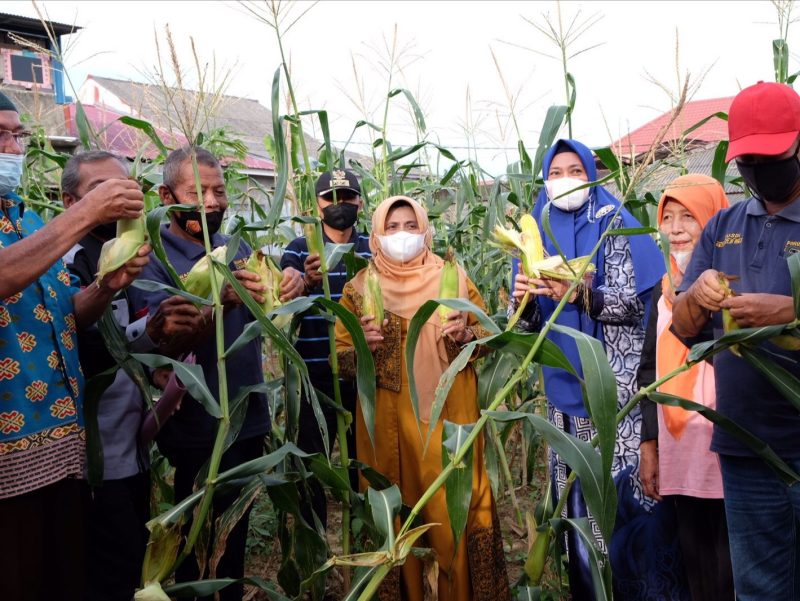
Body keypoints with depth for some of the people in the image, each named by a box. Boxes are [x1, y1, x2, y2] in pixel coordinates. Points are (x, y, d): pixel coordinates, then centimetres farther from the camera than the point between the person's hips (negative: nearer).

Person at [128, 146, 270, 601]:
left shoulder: (238, 249, 6)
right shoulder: (153, 259, -13)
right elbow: (165, 346, -24)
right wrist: (223, 302, -39)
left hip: (249, 420, 6)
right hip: (199, 430, -6)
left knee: (237, 532, 21)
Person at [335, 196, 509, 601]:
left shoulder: (453, 278, 6)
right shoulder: (360, 288, 4)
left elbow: (489, 336, 8)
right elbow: (338, 358, 2)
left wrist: (465, 334, -13)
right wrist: (363, 346, -19)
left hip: (449, 418, 1)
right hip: (390, 424, 0)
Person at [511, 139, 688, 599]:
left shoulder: (615, 223, -1)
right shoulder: (537, 235, 11)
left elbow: (636, 302, -9)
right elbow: (526, 323, 9)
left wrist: (582, 294, -24)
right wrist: (523, 299, -13)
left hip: (615, 383, -4)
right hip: (566, 384, 4)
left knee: (623, 486, -5)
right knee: (578, 488, 7)